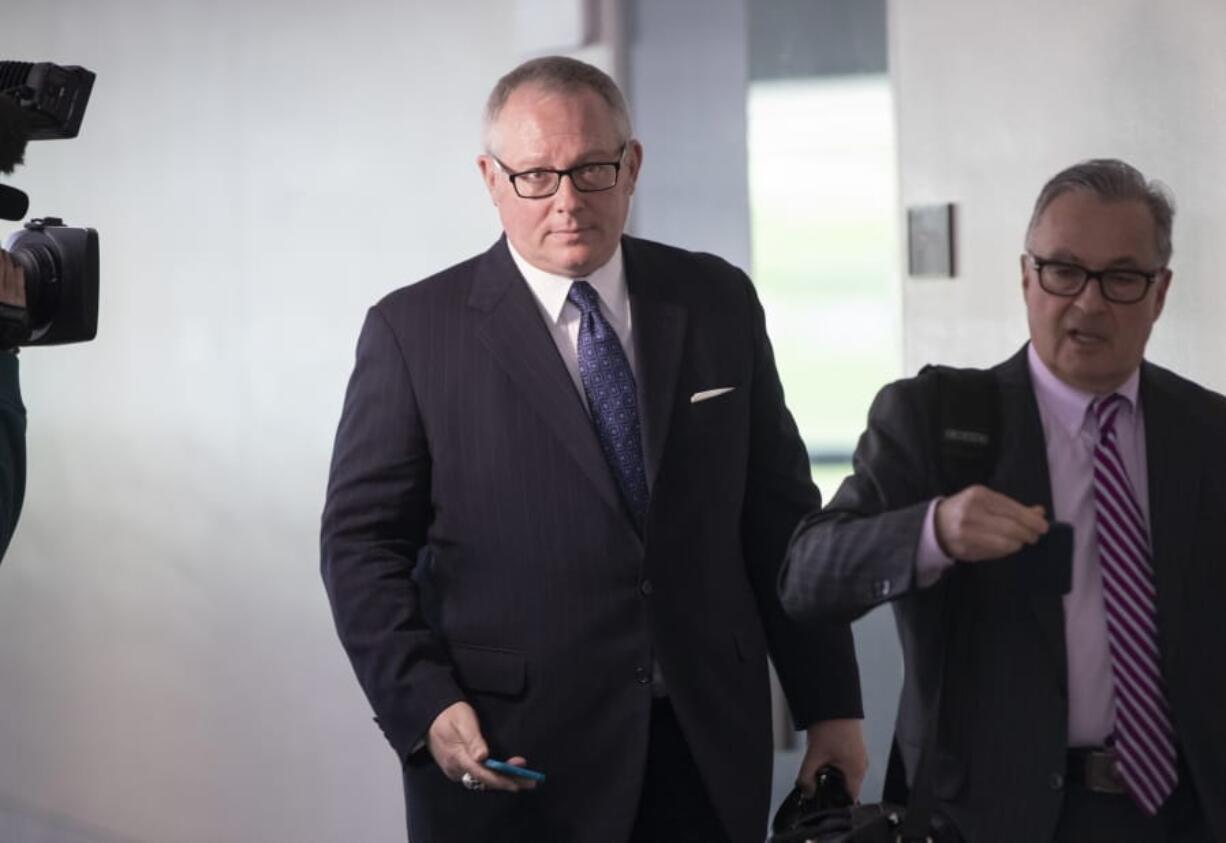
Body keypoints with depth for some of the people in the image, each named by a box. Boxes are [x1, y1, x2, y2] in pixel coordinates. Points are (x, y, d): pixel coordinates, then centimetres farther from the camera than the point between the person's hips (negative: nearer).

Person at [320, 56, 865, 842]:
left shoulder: (718, 303, 6)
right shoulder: (415, 331, -3)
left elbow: (780, 514, 9)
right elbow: (362, 541, -2)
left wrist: (831, 705, 7)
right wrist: (425, 706, -15)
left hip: (709, 752, 3)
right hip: (511, 758, -3)